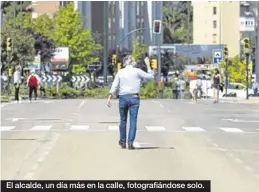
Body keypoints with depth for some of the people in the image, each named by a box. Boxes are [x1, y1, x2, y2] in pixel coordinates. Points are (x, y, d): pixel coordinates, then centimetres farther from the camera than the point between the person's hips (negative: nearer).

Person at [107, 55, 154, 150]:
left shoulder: (120, 72, 4)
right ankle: (130, 142, -10)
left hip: (123, 97, 2)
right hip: (134, 97, -2)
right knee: (133, 120, -2)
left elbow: (114, 86, 0)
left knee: (123, 120, 14)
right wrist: (148, 66, 18)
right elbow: (150, 76, 7)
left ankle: (122, 142, 21)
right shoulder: (137, 71, -1)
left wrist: (110, 97, -2)